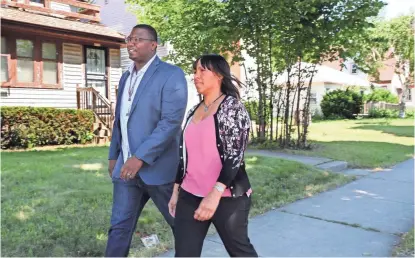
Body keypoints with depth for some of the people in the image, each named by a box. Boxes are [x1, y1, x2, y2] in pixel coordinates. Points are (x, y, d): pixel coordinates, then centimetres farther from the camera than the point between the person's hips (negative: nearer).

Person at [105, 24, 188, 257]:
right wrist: (114, 155, 18)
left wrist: (141, 157, -24)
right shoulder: (126, 77, 15)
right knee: (119, 227, 10)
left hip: (157, 167, -6)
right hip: (126, 166, 6)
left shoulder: (171, 74, -10)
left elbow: (171, 121, -20)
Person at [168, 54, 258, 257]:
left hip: (227, 197, -6)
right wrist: (176, 190, 16)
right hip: (190, 196, 6)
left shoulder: (233, 107, -7)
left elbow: (235, 155, -16)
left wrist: (215, 193, -25)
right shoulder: (193, 111, 13)